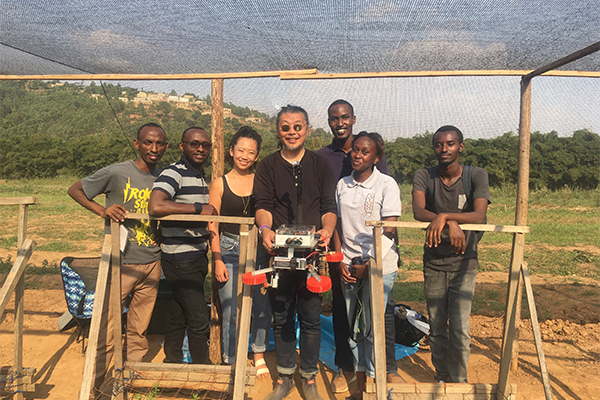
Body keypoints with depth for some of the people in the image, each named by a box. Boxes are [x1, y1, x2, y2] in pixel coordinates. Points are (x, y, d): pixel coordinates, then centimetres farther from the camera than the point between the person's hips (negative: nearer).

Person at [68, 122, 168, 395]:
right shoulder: (116, 173, -9)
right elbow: (75, 190, 0)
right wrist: (102, 210, -16)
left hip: (152, 263, 4)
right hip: (120, 262, -4)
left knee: (139, 330, 15)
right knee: (106, 329, 0)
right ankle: (94, 387, 18)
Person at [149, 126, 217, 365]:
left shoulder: (203, 177, 16)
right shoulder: (173, 174, -14)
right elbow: (155, 206, -32)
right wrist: (198, 208, -27)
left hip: (197, 257, 9)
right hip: (180, 260, -9)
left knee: (179, 315, 19)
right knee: (198, 320, -2)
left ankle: (172, 362, 33)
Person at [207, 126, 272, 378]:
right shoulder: (220, 184, 1)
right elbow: (212, 226, 1)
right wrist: (217, 260, -4)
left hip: (258, 249, 1)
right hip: (229, 250, -1)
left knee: (262, 306, 4)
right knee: (231, 310, 1)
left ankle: (259, 355, 29)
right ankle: (230, 362, 21)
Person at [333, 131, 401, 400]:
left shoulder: (386, 184, -5)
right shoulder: (342, 185, 8)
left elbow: (389, 230, -9)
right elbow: (337, 225, 11)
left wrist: (367, 264, -11)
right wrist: (340, 261, 1)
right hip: (349, 266, 4)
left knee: (374, 328, -2)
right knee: (354, 327, 10)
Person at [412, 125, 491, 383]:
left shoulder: (476, 176, -6)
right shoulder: (424, 176, -4)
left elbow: (479, 216, -22)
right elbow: (418, 211, -21)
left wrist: (443, 216, -36)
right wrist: (451, 224, -34)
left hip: (464, 263, -1)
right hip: (433, 263, 2)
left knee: (459, 328, -2)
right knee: (436, 328, 10)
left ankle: (459, 383, 18)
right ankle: (441, 378, 31)